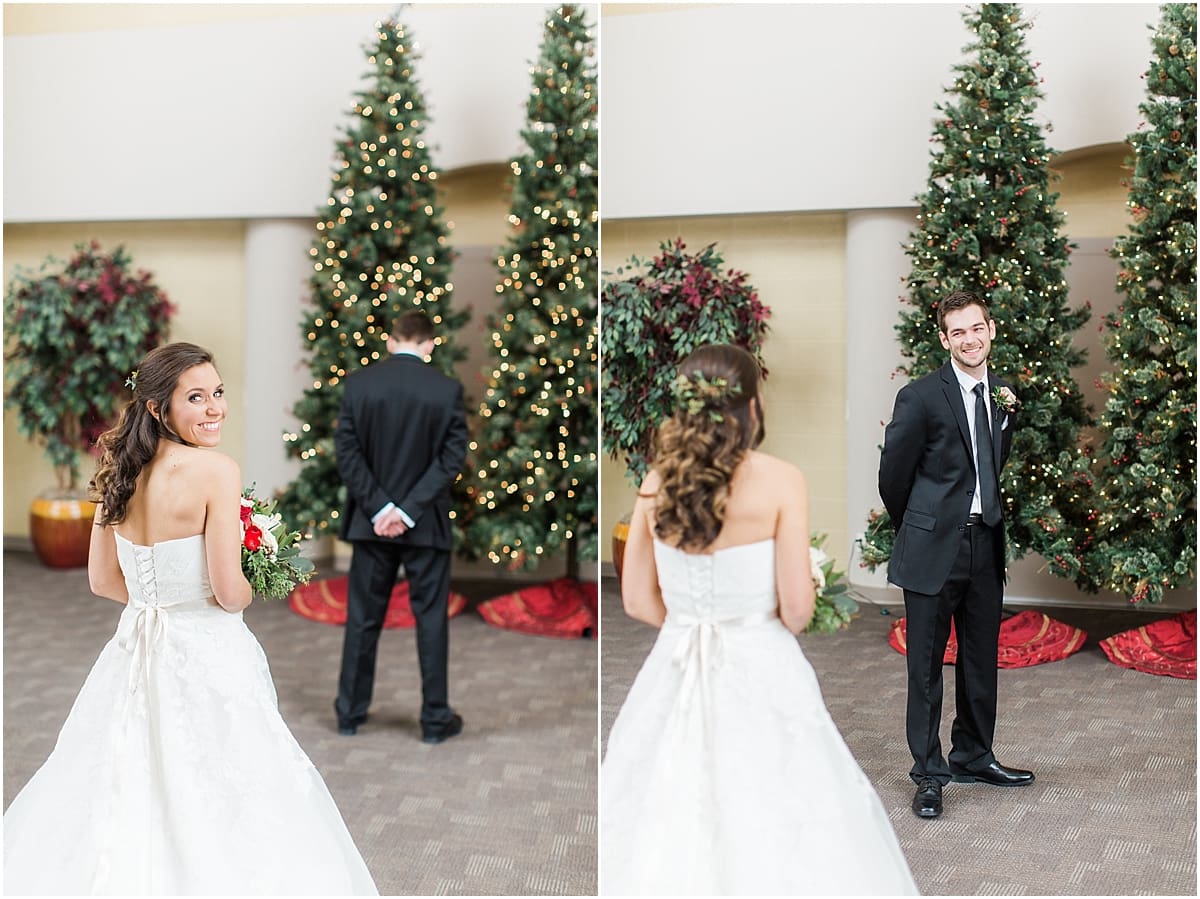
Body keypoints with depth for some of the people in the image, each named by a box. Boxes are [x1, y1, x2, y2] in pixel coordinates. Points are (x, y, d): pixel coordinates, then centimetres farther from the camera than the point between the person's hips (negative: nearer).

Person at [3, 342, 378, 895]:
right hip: (205, 658, -7)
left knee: (129, 808, 18)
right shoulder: (215, 470, -17)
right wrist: (250, 587, 2)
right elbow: (229, 593, -18)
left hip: (137, 654, 7)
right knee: (209, 812, 6)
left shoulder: (121, 472, 3)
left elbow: (102, 580, 10)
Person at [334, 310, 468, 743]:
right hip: (427, 525, -2)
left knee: (363, 619, 12)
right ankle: (435, 718, 13)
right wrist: (408, 510, -11)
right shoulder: (447, 388, -7)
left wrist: (378, 508, -7)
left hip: (372, 522, 2)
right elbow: (453, 457, -10)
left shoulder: (358, 382, -3)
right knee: (431, 619, 8)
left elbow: (346, 450, -6)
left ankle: (350, 712, 21)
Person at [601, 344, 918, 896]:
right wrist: (775, 628, 9)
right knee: (772, 828, 7)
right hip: (760, 673, -4)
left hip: (676, 671, 4)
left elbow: (638, 600, 5)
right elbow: (797, 606, -12)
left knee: (665, 828, 12)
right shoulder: (780, 481, -11)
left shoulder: (656, 483, 0)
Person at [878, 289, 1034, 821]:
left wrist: (1008, 416, 6)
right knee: (927, 666, 3)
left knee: (981, 661, 16)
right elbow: (893, 474, -3)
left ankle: (973, 758, 32)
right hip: (934, 550, -6)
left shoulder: (999, 395, 10)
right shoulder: (920, 397, -11)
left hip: (985, 547, 6)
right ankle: (929, 773, 14)